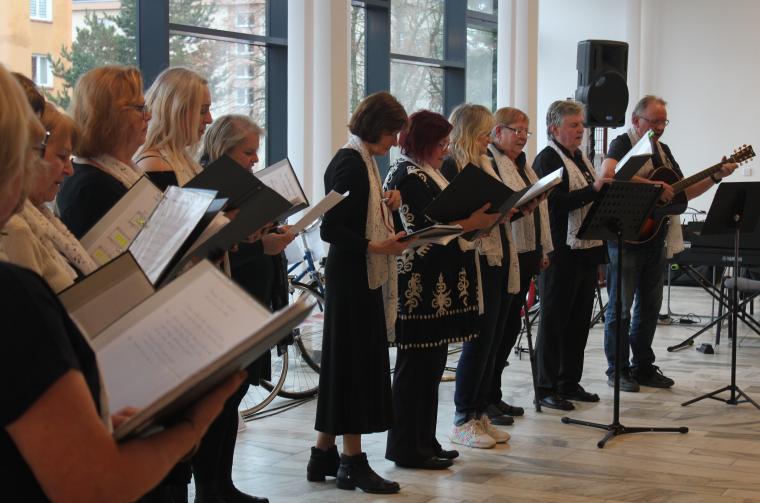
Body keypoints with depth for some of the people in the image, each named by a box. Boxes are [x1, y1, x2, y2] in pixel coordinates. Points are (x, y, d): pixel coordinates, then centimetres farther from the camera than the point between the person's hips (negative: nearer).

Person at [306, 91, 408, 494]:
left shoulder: (361, 160, 14)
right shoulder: (351, 164, -15)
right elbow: (330, 228, -21)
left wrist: (385, 206, 3)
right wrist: (375, 246, -26)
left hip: (361, 276, 10)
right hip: (353, 277, -10)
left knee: (345, 363, 13)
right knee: (356, 363, -3)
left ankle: (324, 455, 22)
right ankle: (352, 463, 5)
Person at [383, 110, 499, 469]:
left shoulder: (427, 173, 18)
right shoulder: (407, 176, -12)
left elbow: (447, 218, 18)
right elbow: (429, 228, -20)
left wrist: (484, 216, 4)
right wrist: (479, 220, -16)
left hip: (438, 285, 10)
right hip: (419, 285, -10)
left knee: (432, 365, 13)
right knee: (417, 365, -3)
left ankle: (424, 442, 21)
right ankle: (406, 449, 4)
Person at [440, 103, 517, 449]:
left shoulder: (485, 165, 17)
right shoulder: (452, 167, -9)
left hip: (501, 259, 9)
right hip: (477, 262, -9)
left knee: (492, 342, 11)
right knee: (478, 341, -4)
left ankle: (480, 414, 19)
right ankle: (463, 421, 7)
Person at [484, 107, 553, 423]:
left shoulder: (523, 164, 19)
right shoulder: (487, 162, -9)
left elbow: (539, 206, 23)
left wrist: (544, 249, 19)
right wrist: (517, 206, -29)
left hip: (526, 255, 9)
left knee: (511, 325, 11)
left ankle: (494, 395, 20)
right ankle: (484, 401, 2)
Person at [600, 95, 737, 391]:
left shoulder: (662, 151, 16)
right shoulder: (623, 144, -8)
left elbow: (684, 191, 17)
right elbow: (608, 173, -30)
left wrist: (716, 177, 4)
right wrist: (653, 185, -32)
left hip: (656, 239, 8)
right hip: (626, 239, -8)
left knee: (650, 306, 13)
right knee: (621, 306, 0)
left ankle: (643, 366, 22)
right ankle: (617, 370, 7)